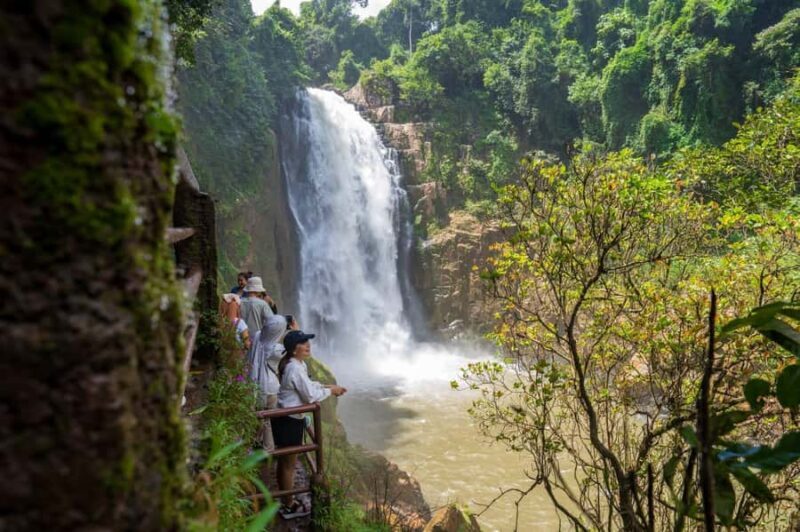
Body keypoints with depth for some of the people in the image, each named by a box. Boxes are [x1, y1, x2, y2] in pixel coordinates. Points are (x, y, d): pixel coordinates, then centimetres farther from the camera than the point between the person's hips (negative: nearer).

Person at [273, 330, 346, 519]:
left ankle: (287, 501, 36)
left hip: (284, 417, 10)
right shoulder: (295, 368, -25)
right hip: (290, 420, -10)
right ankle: (289, 507, 21)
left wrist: (328, 386, 9)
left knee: (284, 462, 21)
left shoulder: (297, 364, 6)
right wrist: (330, 391, -7)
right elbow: (311, 396, -21)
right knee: (289, 464, 6)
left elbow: (308, 385, 19)